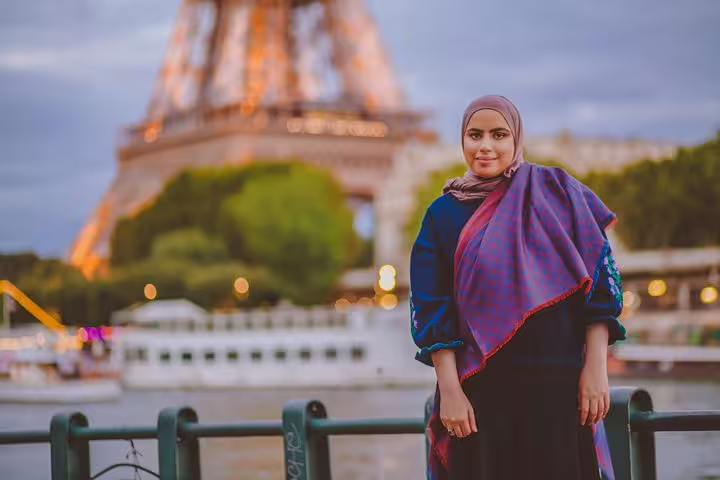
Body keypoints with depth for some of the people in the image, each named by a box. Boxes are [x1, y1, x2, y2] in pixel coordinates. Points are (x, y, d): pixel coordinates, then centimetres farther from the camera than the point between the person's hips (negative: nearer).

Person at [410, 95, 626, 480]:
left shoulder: (557, 193, 5)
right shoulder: (444, 214, 6)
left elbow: (600, 277, 1)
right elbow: (432, 308, 1)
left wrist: (597, 366, -7)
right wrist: (449, 388, -9)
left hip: (559, 383, 0)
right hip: (480, 389, 0)